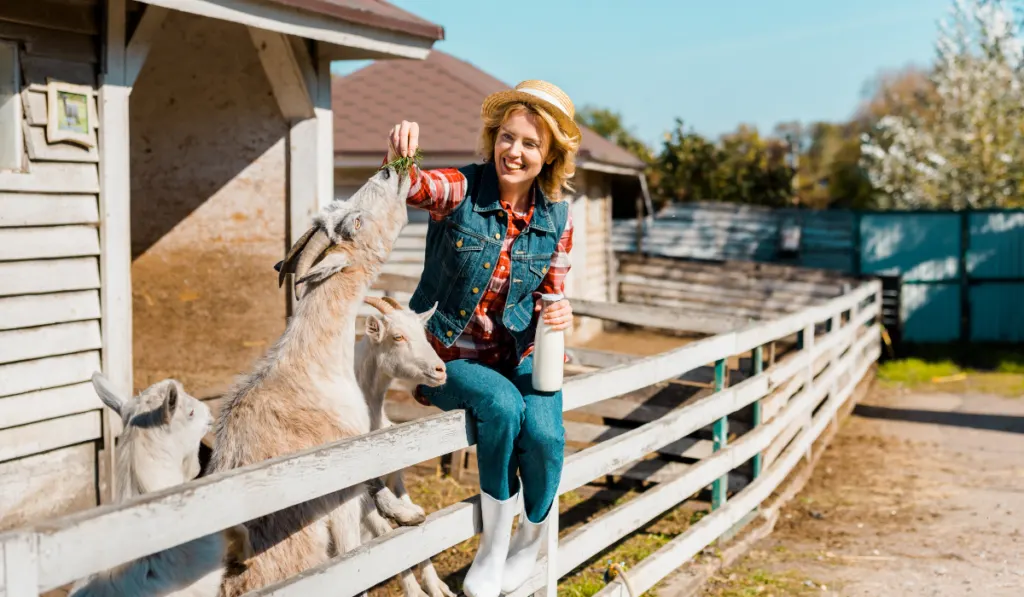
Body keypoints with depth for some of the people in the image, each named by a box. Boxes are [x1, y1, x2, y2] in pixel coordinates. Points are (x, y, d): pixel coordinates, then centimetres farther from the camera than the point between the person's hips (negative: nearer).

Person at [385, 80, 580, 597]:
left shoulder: (558, 217, -1)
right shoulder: (462, 189, -11)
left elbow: (553, 293, 9)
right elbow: (411, 187, -32)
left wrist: (560, 313, -16)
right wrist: (398, 156, -56)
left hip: (520, 355, 3)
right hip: (450, 355, -2)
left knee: (544, 434, -26)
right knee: (502, 404, -33)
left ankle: (529, 547, 4)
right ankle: (494, 547, -12)